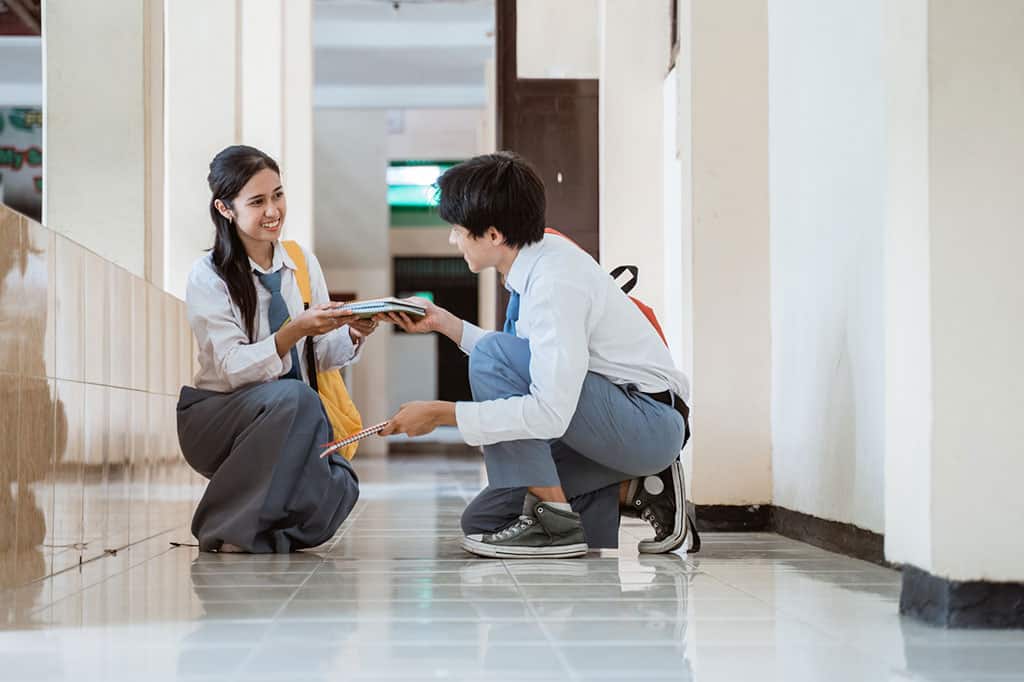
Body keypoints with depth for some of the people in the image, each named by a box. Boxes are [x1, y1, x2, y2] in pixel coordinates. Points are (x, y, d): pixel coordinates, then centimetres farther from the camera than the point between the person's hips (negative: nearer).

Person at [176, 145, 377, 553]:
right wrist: (293, 332, -32)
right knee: (293, 396, -36)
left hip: (287, 417, 4)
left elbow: (323, 358, 7)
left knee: (338, 487, -27)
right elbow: (233, 368, -17)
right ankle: (229, 528, -21)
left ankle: (272, 527, 7)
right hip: (216, 418, -4)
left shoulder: (304, 263, 6)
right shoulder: (209, 276, -8)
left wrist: (353, 334, -15)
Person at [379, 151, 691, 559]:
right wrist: (444, 323, 8)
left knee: (493, 356, -24)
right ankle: (631, 489, 10)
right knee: (483, 521, 7)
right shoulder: (539, 259, 3)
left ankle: (553, 520, -16)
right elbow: (530, 365, 14)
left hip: (651, 422, -9)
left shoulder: (556, 281, -25)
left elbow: (551, 412, -32)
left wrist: (443, 414, -27)